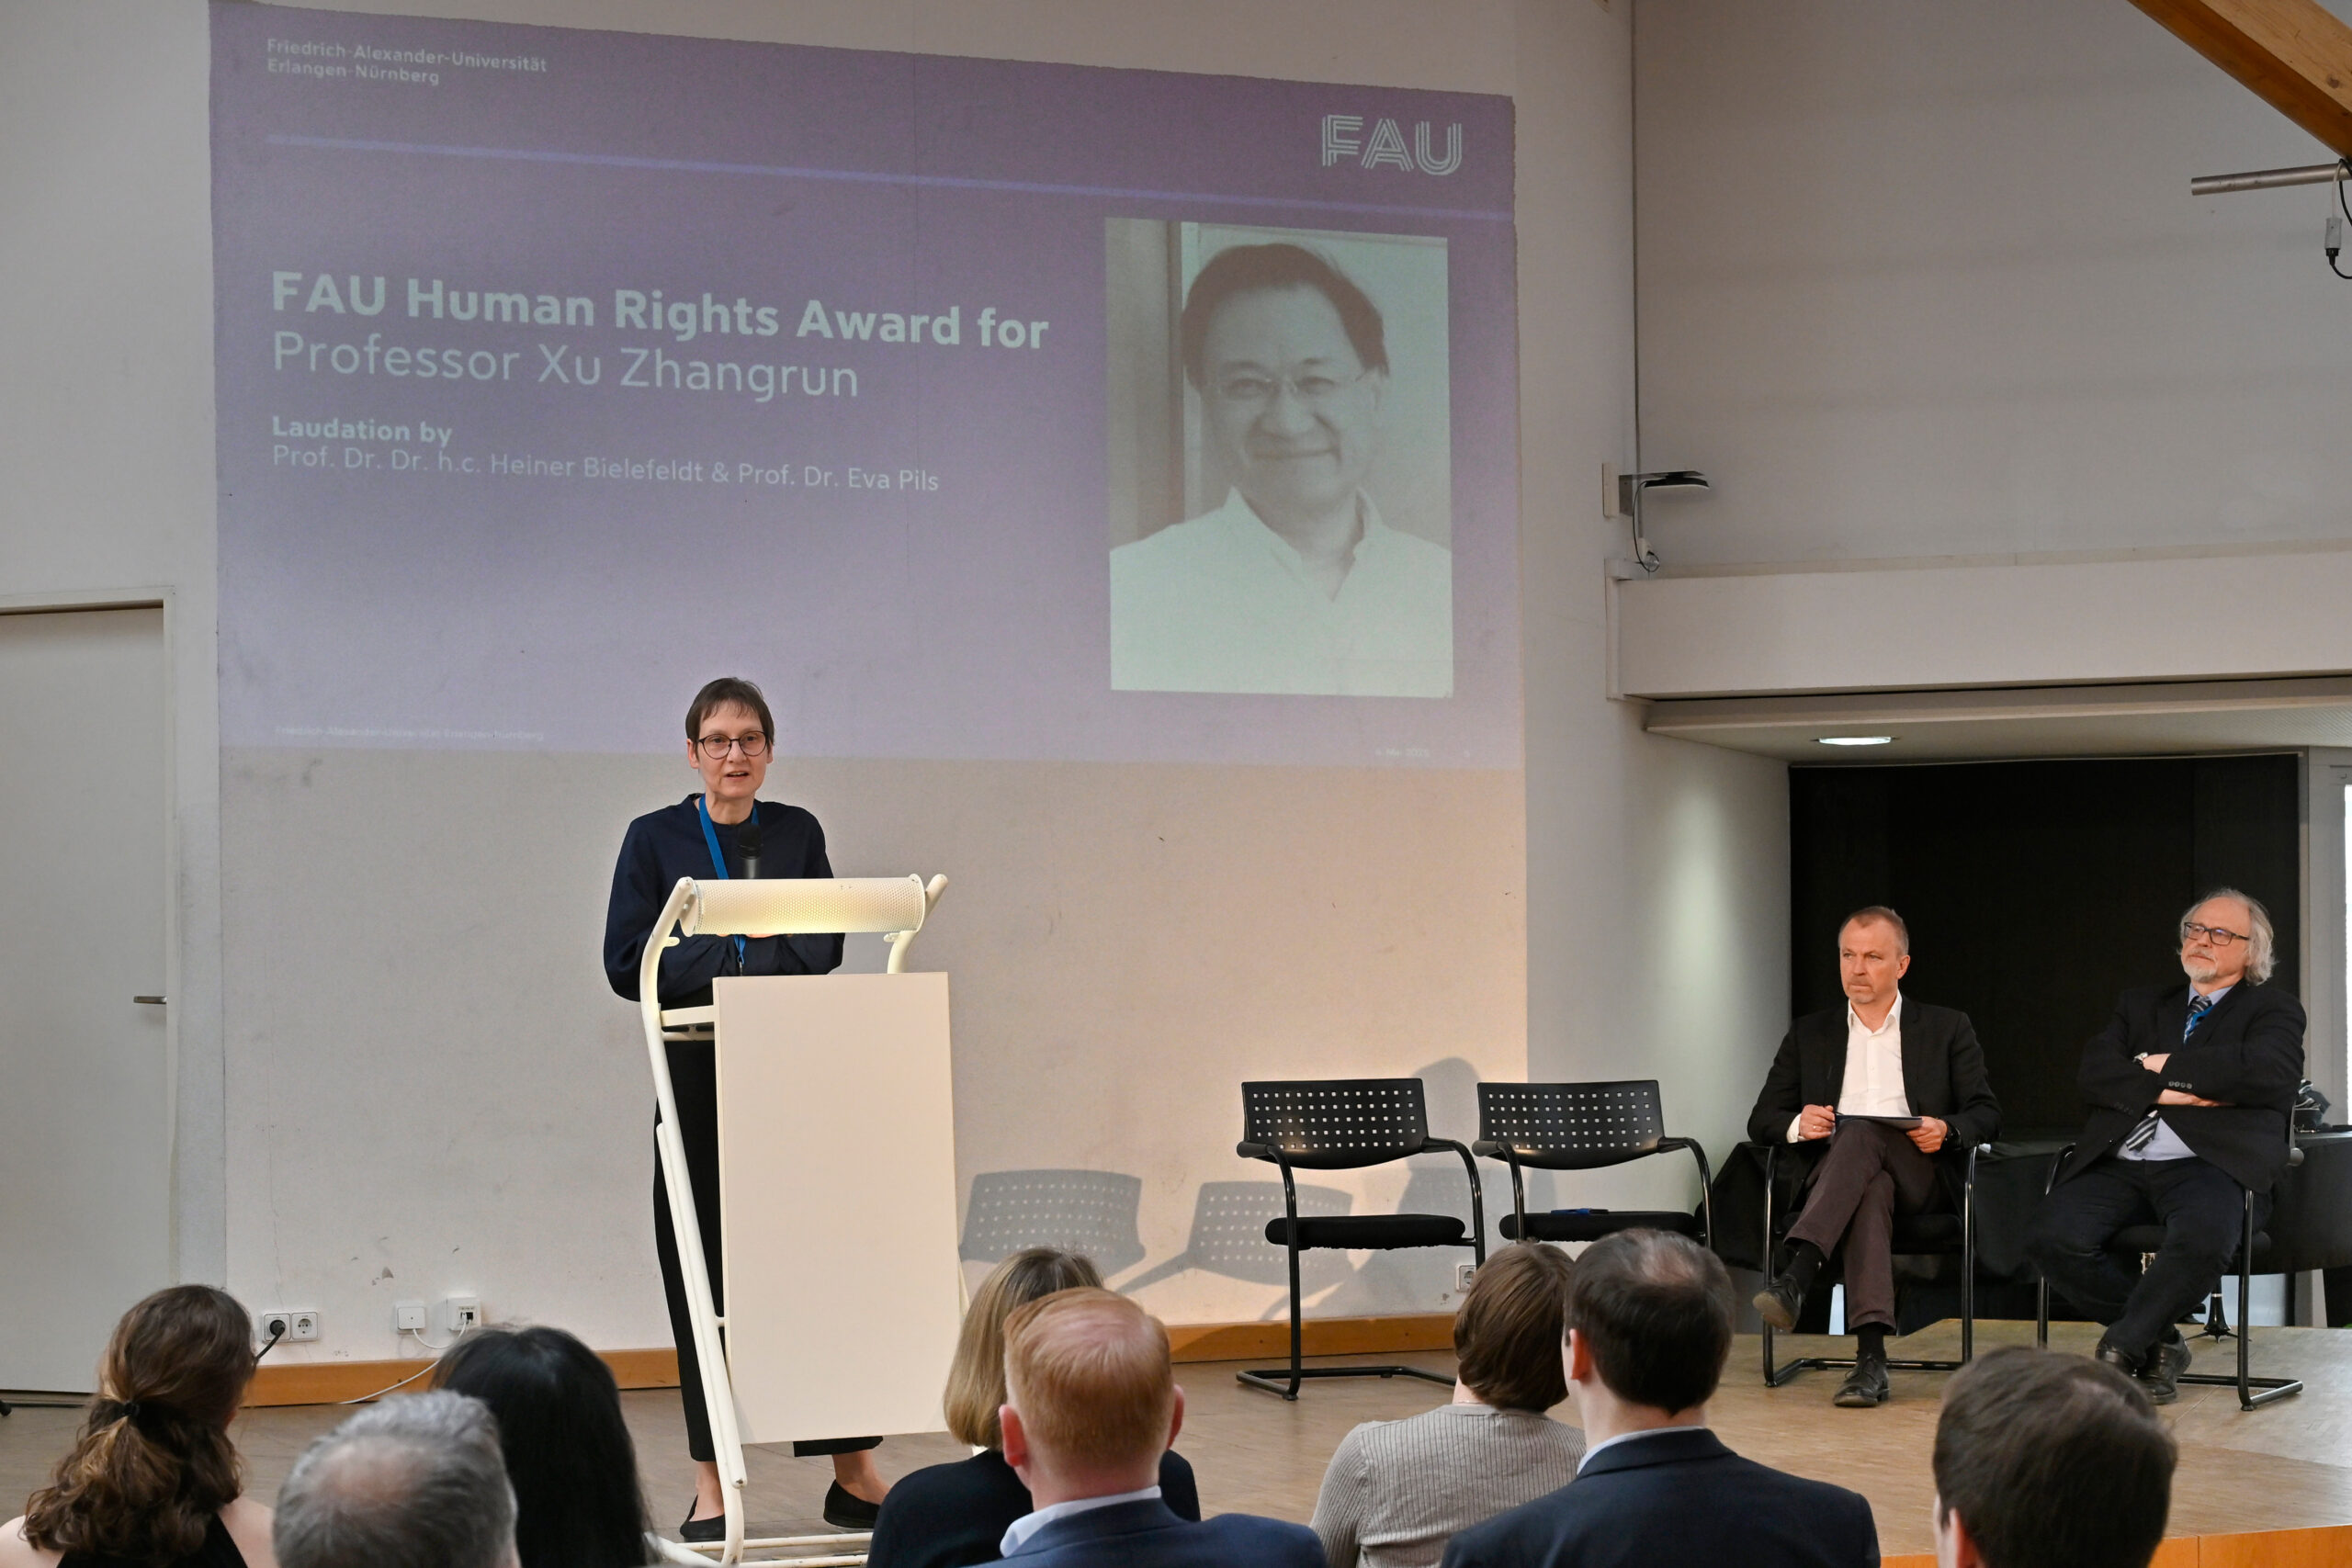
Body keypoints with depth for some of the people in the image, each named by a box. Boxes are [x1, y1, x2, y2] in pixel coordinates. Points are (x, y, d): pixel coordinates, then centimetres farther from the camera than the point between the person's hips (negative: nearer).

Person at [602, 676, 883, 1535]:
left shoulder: (797, 833, 10)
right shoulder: (656, 837, 2)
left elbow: (826, 947, 5)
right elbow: (626, 962, -4)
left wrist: (755, 941, -11)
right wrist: (726, 947, -10)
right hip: (698, 1071, -2)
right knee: (703, 1271, 0)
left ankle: (851, 1470, 4)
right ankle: (711, 1482, 6)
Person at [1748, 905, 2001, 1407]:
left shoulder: (1947, 1030, 19)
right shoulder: (1810, 1035, 23)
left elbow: (1986, 1115, 11)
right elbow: (1762, 1120, 17)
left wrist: (1947, 1130, -13)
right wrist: (1797, 1124, -8)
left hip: (1921, 1176, -1)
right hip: (1835, 1173, 1)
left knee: (1860, 1132, -37)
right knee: (1871, 1190, -39)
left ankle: (1795, 1276, -53)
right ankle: (1870, 1357, -54)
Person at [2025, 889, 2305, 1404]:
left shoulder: (2274, 1010, 15)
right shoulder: (2141, 1006, 27)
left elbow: (2264, 1071, -8)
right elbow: (2095, 1074, 9)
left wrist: (2163, 1066, 0)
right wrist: (2167, 1091, -8)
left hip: (2206, 1164, -4)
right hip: (2119, 1163, 4)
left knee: (2204, 1239, -39)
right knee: (2051, 1237, -25)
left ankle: (2119, 1350, -18)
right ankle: (2158, 1344, -6)